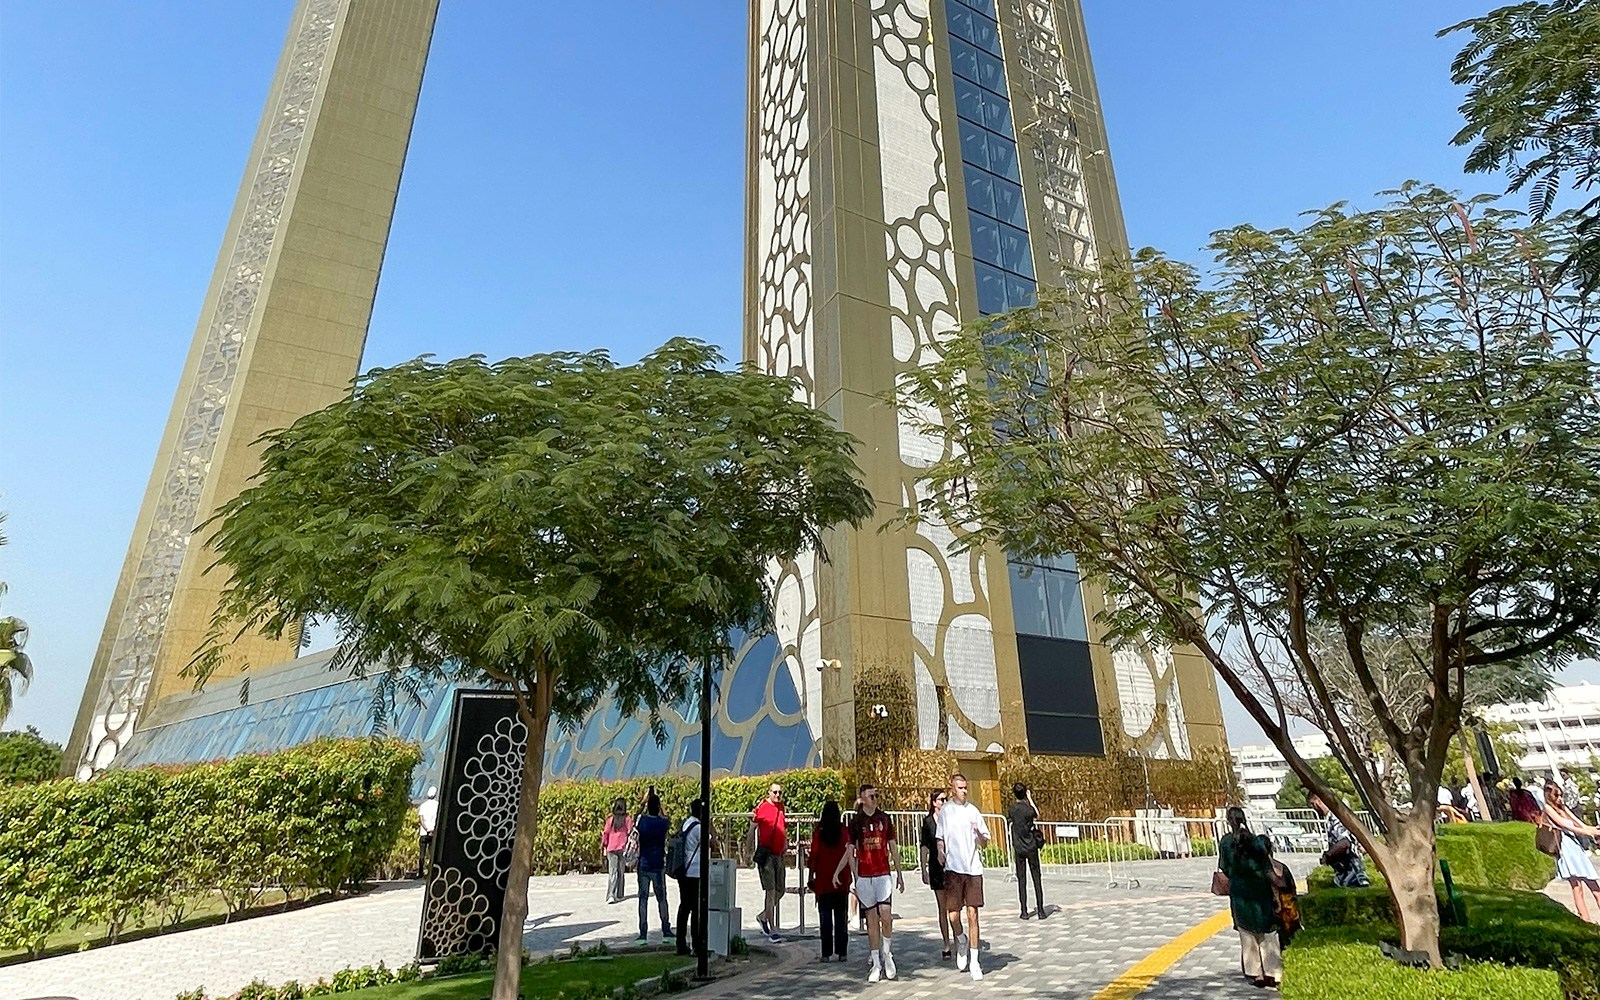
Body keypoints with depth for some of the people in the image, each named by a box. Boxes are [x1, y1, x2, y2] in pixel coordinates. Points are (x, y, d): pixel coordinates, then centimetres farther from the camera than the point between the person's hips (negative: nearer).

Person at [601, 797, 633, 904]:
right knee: (620, 871, 13)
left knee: (612, 872, -1)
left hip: (611, 848, 0)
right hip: (622, 848, 0)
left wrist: (603, 846, 17)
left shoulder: (610, 820, 0)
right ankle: (619, 895, 18)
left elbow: (606, 833, 5)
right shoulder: (627, 819, -3)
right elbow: (630, 832, -3)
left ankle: (611, 895, -15)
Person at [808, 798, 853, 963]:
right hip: (842, 882, 1)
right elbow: (848, 853, 0)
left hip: (823, 882, -1)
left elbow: (814, 856, -4)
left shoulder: (819, 833, -6)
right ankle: (841, 952, 11)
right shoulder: (844, 831, -3)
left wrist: (811, 875, 8)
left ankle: (827, 953, 6)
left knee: (825, 918, 6)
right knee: (841, 917, 10)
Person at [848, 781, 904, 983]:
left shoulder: (885, 818, 5)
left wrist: (899, 873, 11)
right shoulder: (855, 821, 1)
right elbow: (851, 852, 4)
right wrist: (855, 878, 1)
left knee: (886, 915, -11)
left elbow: (893, 847, 12)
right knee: (871, 919, 4)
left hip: (883, 874, 0)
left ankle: (886, 952, 13)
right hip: (864, 876, 0)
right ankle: (875, 963, 15)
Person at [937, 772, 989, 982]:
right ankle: (961, 941, 28)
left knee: (972, 915, -1)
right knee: (953, 915, -3)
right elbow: (940, 838, 12)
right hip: (953, 868, 0)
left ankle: (974, 961, 9)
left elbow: (985, 843, 7)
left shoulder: (973, 811, 4)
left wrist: (979, 834, -14)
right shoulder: (945, 811, 4)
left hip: (973, 869, 0)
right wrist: (940, 852, -6)